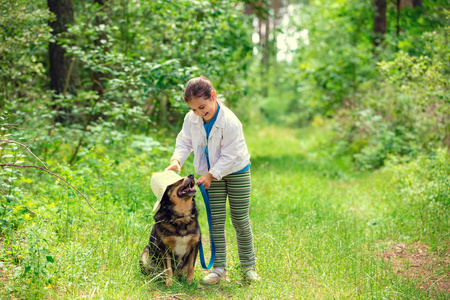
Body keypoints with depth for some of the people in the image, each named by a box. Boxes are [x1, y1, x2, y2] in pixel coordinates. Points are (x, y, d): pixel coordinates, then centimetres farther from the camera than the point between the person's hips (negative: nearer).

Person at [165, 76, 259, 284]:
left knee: (241, 221, 3)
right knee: (216, 221, 3)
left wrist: (211, 174, -24)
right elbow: (184, 142, -1)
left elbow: (229, 155, -24)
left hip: (237, 173, -4)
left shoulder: (230, 123, -29)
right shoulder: (191, 119, -11)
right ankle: (219, 268, 9)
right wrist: (176, 160, -19)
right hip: (213, 175, 5)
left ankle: (248, 265, 18)